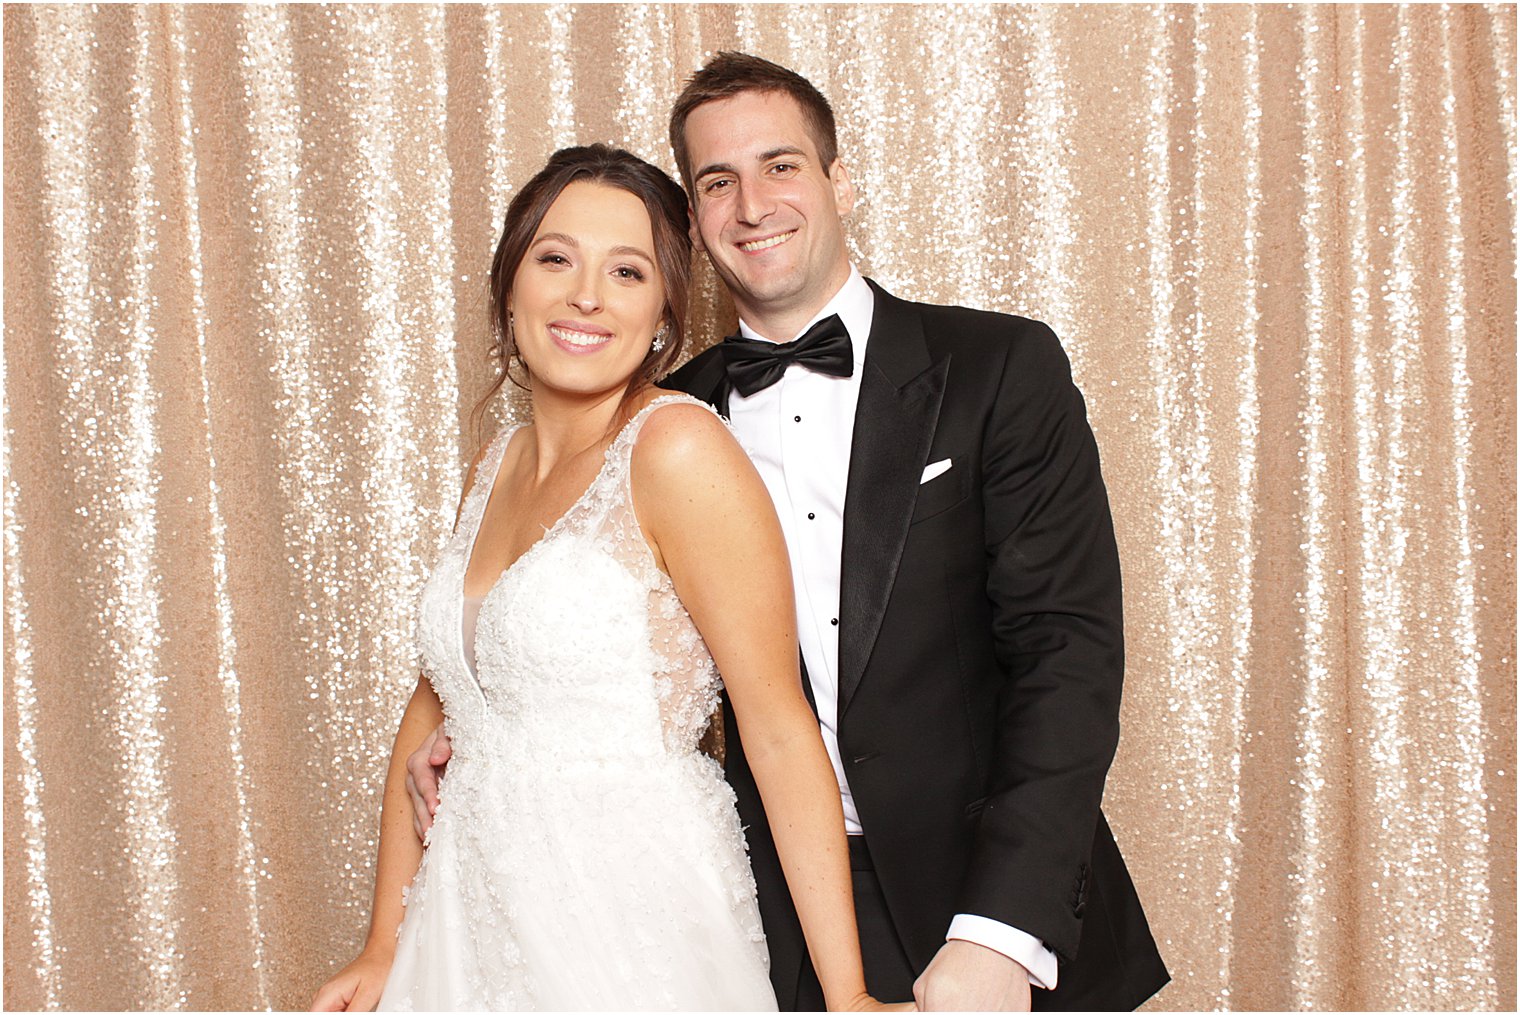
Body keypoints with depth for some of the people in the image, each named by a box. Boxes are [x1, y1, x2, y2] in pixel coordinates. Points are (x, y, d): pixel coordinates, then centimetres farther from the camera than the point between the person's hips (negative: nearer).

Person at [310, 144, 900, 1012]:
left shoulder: (678, 445, -15)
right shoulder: (497, 466, 5)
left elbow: (780, 728, -17)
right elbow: (437, 702, 10)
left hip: (635, 933, -6)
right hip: (472, 925, 6)